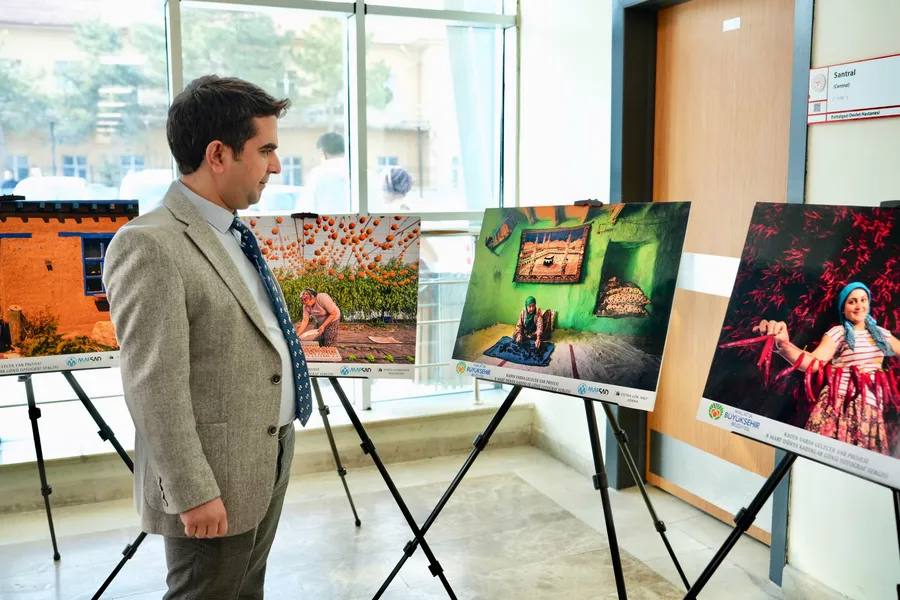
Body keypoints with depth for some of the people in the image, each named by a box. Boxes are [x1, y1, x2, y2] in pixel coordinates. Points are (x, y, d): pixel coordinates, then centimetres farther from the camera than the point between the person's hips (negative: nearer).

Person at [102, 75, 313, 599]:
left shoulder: (233, 233, 10)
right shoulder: (149, 246, -20)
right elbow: (155, 388, -22)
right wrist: (192, 494, -20)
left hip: (271, 463, 9)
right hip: (216, 479, -9)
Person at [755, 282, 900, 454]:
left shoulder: (882, 333, 18)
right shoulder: (838, 332, 0)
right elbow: (813, 363, -17)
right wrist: (783, 345, -36)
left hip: (872, 409, 5)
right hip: (840, 404, -5)